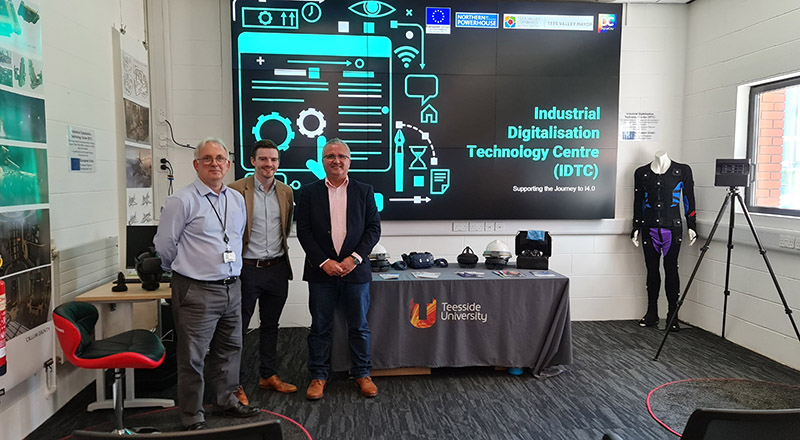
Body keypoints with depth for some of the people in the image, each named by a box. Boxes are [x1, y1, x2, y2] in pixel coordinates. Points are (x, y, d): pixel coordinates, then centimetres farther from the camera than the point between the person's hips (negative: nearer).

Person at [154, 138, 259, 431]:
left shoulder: (237, 199, 10)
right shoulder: (182, 201, -11)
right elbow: (164, 245, -5)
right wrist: (184, 271, 8)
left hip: (232, 287, 7)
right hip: (197, 291, -6)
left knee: (229, 349, 19)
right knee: (193, 357, 3)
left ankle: (225, 400, 38)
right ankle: (192, 418, 18)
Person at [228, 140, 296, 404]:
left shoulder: (286, 192, 7)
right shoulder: (237, 190, -8)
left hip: (277, 269, 5)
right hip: (247, 270, -5)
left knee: (270, 326, 17)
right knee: (238, 327, 4)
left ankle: (269, 376, 31)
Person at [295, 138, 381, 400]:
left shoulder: (364, 192, 5)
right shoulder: (309, 193, 4)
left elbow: (374, 229, 2)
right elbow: (303, 232, -1)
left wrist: (354, 258, -10)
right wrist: (323, 262, -11)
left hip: (355, 270, 1)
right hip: (321, 271, 0)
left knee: (359, 326, 9)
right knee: (320, 327, 8)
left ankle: (362, 374, 24)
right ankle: (319, 376, 22)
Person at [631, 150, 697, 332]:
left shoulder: (682, 170, 5)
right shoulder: (641, 172, 10)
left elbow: (689, 199, 6)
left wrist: (691, 226, 2)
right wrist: (636, 228, 10)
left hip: (672, 228, -2)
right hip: (649, 228, 2)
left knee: (671, 269, 0)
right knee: (651, 269, 7)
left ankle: (672, 315, 8)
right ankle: (651, 313, 17)